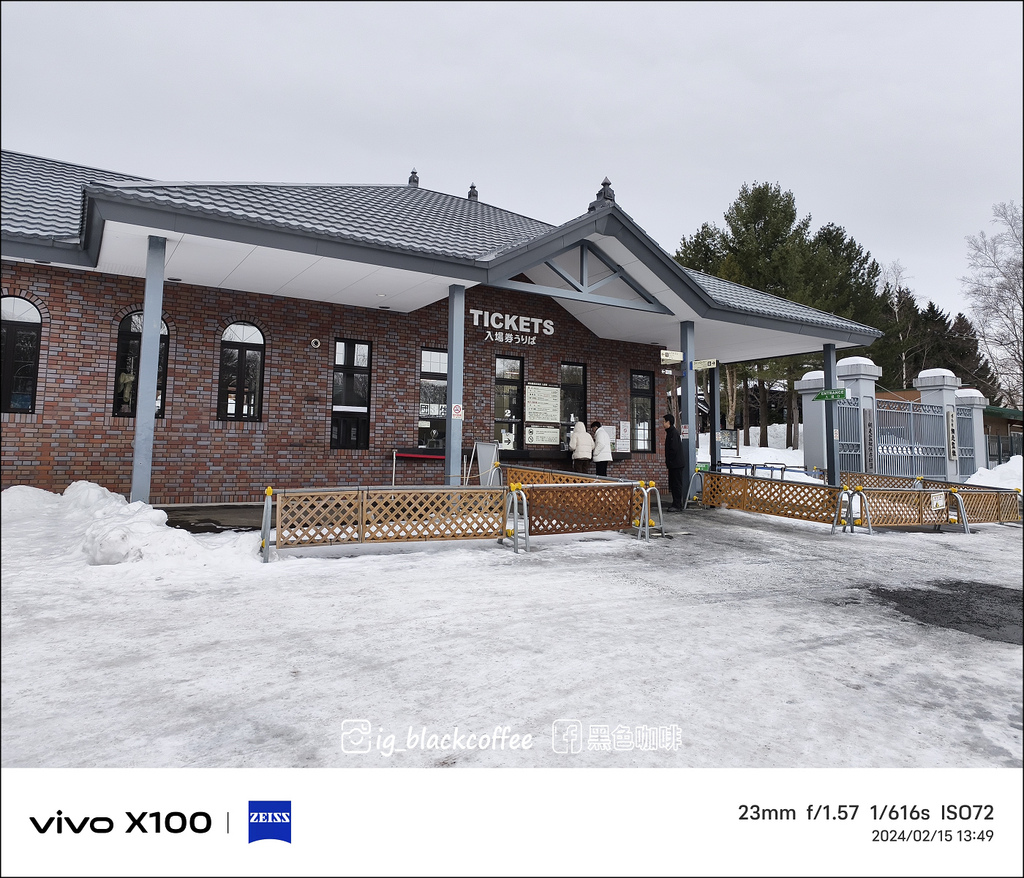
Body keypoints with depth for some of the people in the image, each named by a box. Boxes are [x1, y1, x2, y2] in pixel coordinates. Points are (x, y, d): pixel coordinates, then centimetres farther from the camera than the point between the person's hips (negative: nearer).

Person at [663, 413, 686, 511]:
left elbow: (674, 449, -21)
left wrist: (668, 461, -14)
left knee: (677, 485, -6)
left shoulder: (674, 433, -15)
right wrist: (667, 461, 14)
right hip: (673, 464, 10)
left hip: (677, 463, -10)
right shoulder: (670, 432, 16)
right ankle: (676, 504, 18)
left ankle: (677, 506, -4)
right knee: (673, 485, 13)